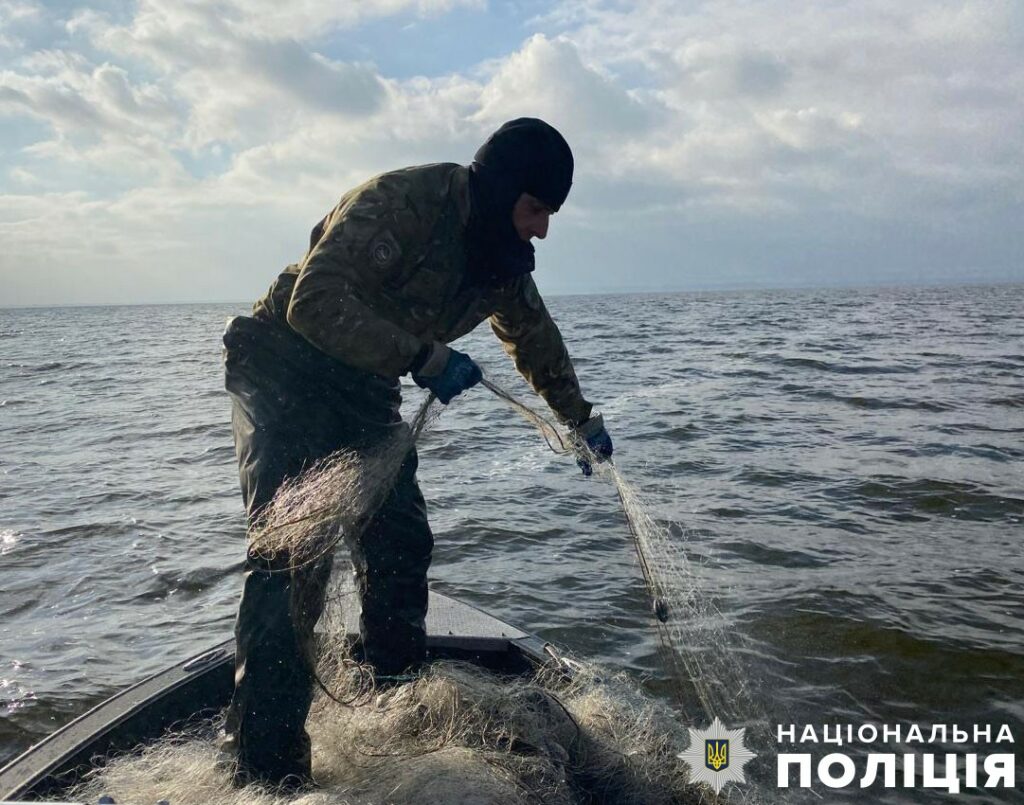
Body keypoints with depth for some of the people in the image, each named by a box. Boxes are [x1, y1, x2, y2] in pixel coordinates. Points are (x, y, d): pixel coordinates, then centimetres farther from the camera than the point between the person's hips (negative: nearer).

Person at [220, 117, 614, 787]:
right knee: (295, 550, -18)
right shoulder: (401, 202, -25)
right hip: (285, 374, -7)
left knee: (402, 542, 3)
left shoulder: (505, 259, 1)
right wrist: (423, 358, -34)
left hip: (367, 392, 8)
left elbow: (536, 337, 19)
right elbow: (315, 301, -32)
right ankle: (267, 765, -12)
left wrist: (581, 418, 28)